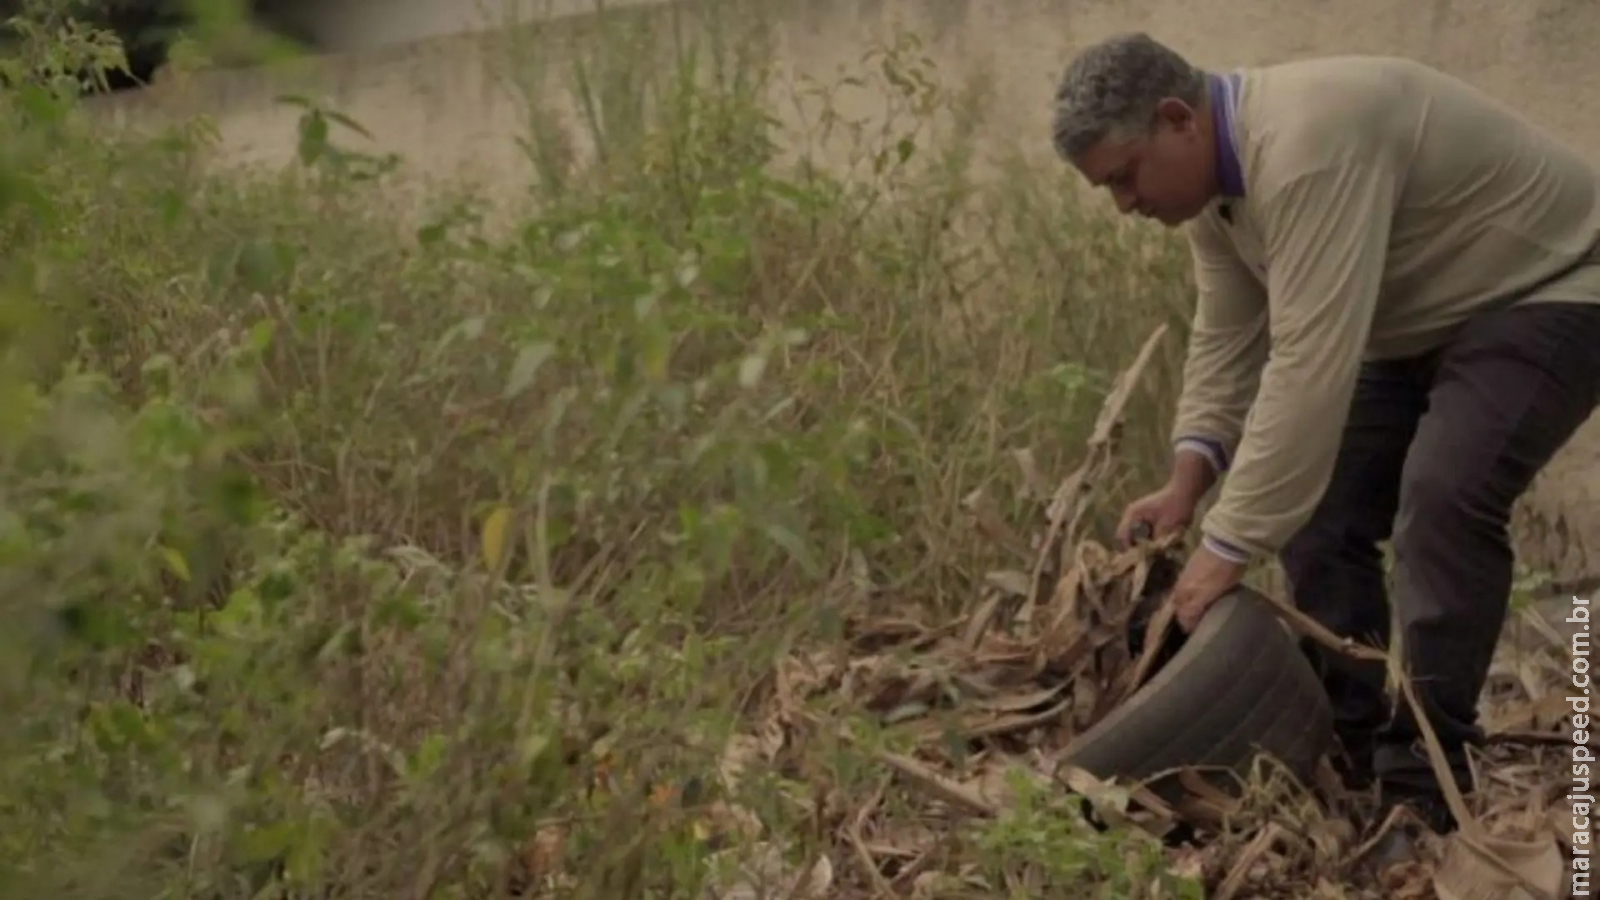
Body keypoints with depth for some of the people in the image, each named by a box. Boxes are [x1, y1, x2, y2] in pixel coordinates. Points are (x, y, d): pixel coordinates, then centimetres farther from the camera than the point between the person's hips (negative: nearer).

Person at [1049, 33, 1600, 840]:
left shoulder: (1307, 145, -35)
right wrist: (1189, 478, -11)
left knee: (1443, 496, -26)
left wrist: (1229, 545, -36)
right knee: (1315, 503, 2)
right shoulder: (1212, 180, -3)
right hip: (1420, 321, 10)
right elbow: (1226, 340, 3)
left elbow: (1309, 367, -39)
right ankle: (1344, 751, 12)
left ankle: (1423, 781, -17)